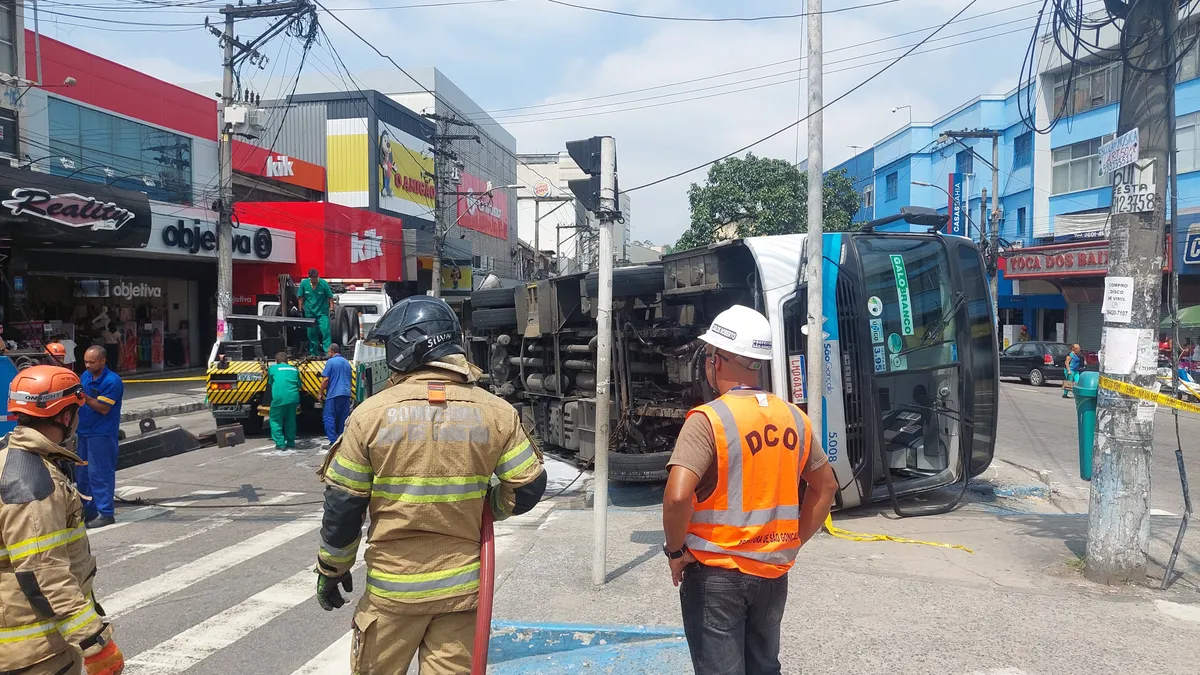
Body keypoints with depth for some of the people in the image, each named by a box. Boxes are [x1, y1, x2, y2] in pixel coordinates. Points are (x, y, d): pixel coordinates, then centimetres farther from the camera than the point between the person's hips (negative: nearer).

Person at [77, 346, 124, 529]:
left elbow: (103, 408, -18)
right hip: (84, 432, 8)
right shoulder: (85, 376, 10)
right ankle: (88, 510, 25)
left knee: (99, 473, -7)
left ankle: (106, 513, -1)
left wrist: (84, 397, -25)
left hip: (102, 434, -8)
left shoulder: (112, 381, -14)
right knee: (82, 473, 14)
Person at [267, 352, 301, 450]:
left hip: (279, 398, -3)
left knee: (276, 421, 8)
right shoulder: (294, 369, 16)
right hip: (293, 398, 3)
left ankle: (280, 444, 2)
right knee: (290, 420, 18)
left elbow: (271, 383, 20)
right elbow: (299, 385, 21)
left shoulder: (272, 368, 9)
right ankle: (291, 442, 22)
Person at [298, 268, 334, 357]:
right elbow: (301, 297, 8)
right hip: (309, 313, 3)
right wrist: (301, 309, 7)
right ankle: (313, 353, 21)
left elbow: (330, 297, -4)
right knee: (311, 333, 9)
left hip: (322, 312, -3)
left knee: (325, 331, -14)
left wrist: (331, 309, -11)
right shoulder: (304, 283, -2)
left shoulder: (324, 284, -9)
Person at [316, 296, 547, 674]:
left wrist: (332, 569, 10)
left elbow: (342, 505, -4)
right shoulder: (496, 412, -6)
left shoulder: (372, 413, -10)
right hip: (462, 586, 2)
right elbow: (529, 488, -1)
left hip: (392, 585, -1)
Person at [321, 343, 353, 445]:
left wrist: (321, 392, -1)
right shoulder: (347, 362, 16)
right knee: (343, 418, 10)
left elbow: (325, 379, -10)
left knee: (329, 417, -1)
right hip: (346, 394, 6)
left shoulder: (330, 362, -5)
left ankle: (333, 441, -9)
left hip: (333, 394, -6)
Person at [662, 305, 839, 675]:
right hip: (773, 571, 6)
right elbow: (826, 486, 13)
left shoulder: (709, 419, -17)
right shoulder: (794, 418, 3)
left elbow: (678, 496, -27)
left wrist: (675, 550, -11)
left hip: (715, 574, -6)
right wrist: (794, 541, 15)